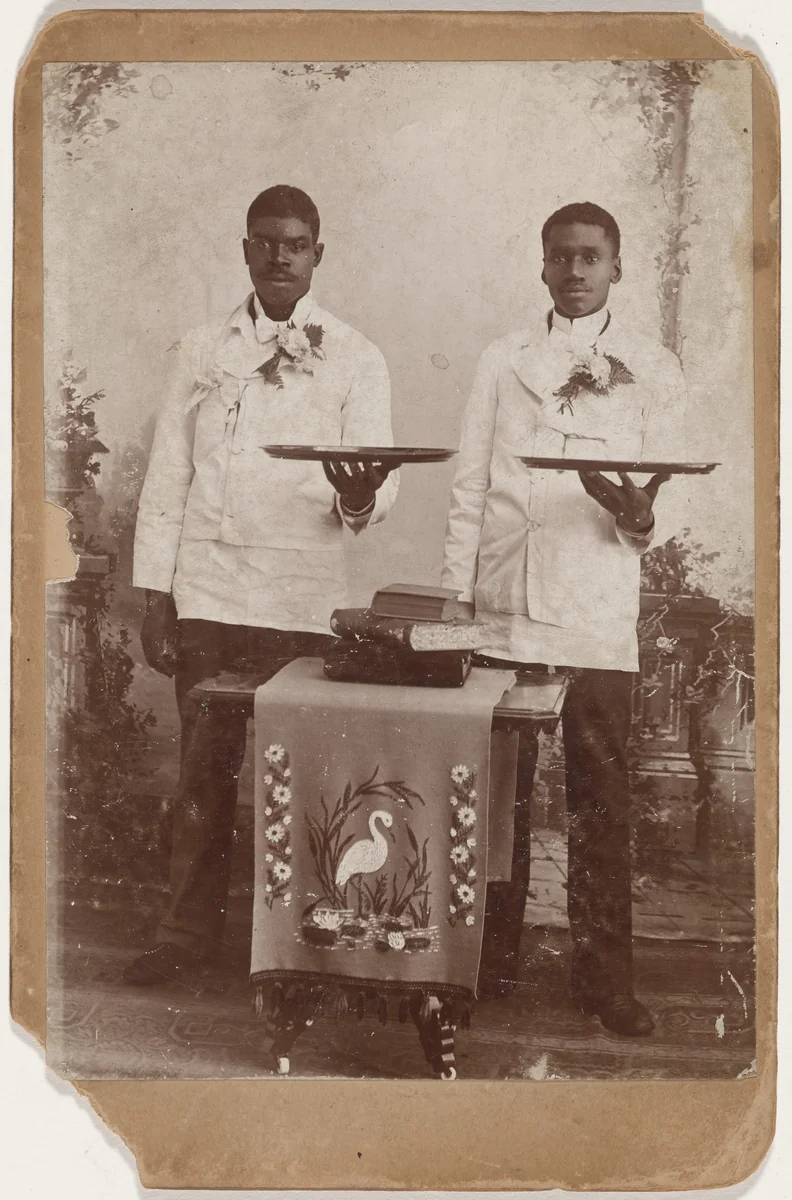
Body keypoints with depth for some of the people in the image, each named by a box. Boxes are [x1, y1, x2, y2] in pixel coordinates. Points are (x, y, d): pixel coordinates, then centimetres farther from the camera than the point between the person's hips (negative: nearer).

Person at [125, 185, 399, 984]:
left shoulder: (353, 359, 5)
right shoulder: (202, 351, 11)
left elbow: (377, 480, -3)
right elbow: (167, 477, 8)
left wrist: (359, 498, -28)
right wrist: (154, 596, 2)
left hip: (303, 600, -2)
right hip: (205, 593, 2)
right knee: (203, 766, 6)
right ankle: (188, 930, 19)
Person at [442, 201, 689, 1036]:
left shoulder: (653, 370, 9)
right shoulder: (502, 362, 13)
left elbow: (668, 501, 4)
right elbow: (469, 490, 10)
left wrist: (639, 516, -20)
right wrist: (454, 602, 3)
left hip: (600, 617, -1)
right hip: (503, 612, 1)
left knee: (601, 801, 1)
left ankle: (604, 974, 12)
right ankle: (492, 958, 19)